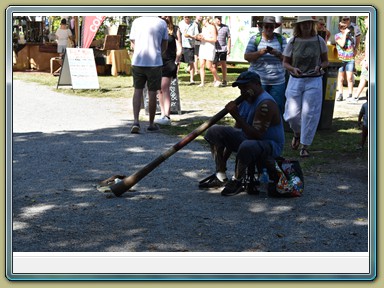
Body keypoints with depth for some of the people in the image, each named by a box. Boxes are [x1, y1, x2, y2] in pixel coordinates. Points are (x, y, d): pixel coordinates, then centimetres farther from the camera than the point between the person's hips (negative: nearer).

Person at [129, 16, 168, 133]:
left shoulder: (136, 22, 1)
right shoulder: (162, 23, -2)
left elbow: (132, 44, 8)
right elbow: (164, 46, 5)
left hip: (137, 61, 1)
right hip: (155, 62, -1)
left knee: (138, 91, 11)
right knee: (152, 93, 7)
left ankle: (136, 121, -2)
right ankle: (151, 124, 17)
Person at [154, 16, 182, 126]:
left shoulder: (175, 30, 3)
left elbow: (179, 49, 3)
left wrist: (176, 63, -7)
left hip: (169, 62, -4)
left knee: (165, 88, -15)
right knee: (159, 89, 7)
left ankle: (167, 117, -19)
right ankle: (163, 115, 14)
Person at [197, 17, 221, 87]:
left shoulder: (212, 27, -7)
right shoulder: (203, 27, 17)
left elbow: (214, 39, -12)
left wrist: (204, 38, -16)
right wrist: (199, 38, 2)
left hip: (210, 48, -7)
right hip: (202, 47, 7)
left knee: (209, 66, -8)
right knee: (202, 65, -1)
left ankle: (217, 80, 9)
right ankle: (202, 83, 1)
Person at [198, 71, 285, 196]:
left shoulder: (265, 104, -24)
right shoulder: (246, 100, 5)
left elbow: (256, 135, -32)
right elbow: (237, 129, 10)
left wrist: (237, 116, -33)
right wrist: (223, 159, 6)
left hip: (270, 145, -9)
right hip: (247, 138, 10)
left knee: (246, 147, -42)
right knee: (214, 132, 2)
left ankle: (237, 181, -15)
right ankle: (221, 176, 1)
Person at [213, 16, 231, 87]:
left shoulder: (225, 27, 1)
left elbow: (228, 38, 5)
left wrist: (229, 49, -1)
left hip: (223, 49, -1)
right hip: (214, 49, 1)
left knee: (223, 64, 1)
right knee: (214, 65, 6)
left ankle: (224, 80, 9)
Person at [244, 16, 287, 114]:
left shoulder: (281, 39, 10)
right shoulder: (255, 39, 6)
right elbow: (246, 56, -1)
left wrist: (277, 53, -15)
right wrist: (260, 52, -17)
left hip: (277, 81, 2)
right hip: (258, 81, -1)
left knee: (277, 108, -2)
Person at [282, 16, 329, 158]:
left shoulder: (319, 41, 0)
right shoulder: (293, 42, 0)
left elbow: (325, 61, 9)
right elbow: (285, 62, 7)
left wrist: (319, 67, -13)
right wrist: (293, 69, -14)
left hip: (314, 81, 0)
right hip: (295, 81, 1)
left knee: (309, 114, -5)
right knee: (293, 114, -3)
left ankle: (305, 146, 5)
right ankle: (297, 133, 30)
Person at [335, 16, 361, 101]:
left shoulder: (351, 35, 7)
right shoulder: (337, 35, -1)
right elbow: (342, 44, -17)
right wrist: (345, 34, -11)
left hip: (350, 60, 1)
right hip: (341, 60, -1)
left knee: (349, 78, -4)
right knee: (340, 78, 4)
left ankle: (350, 95, 0)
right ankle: (340, 94, 10)